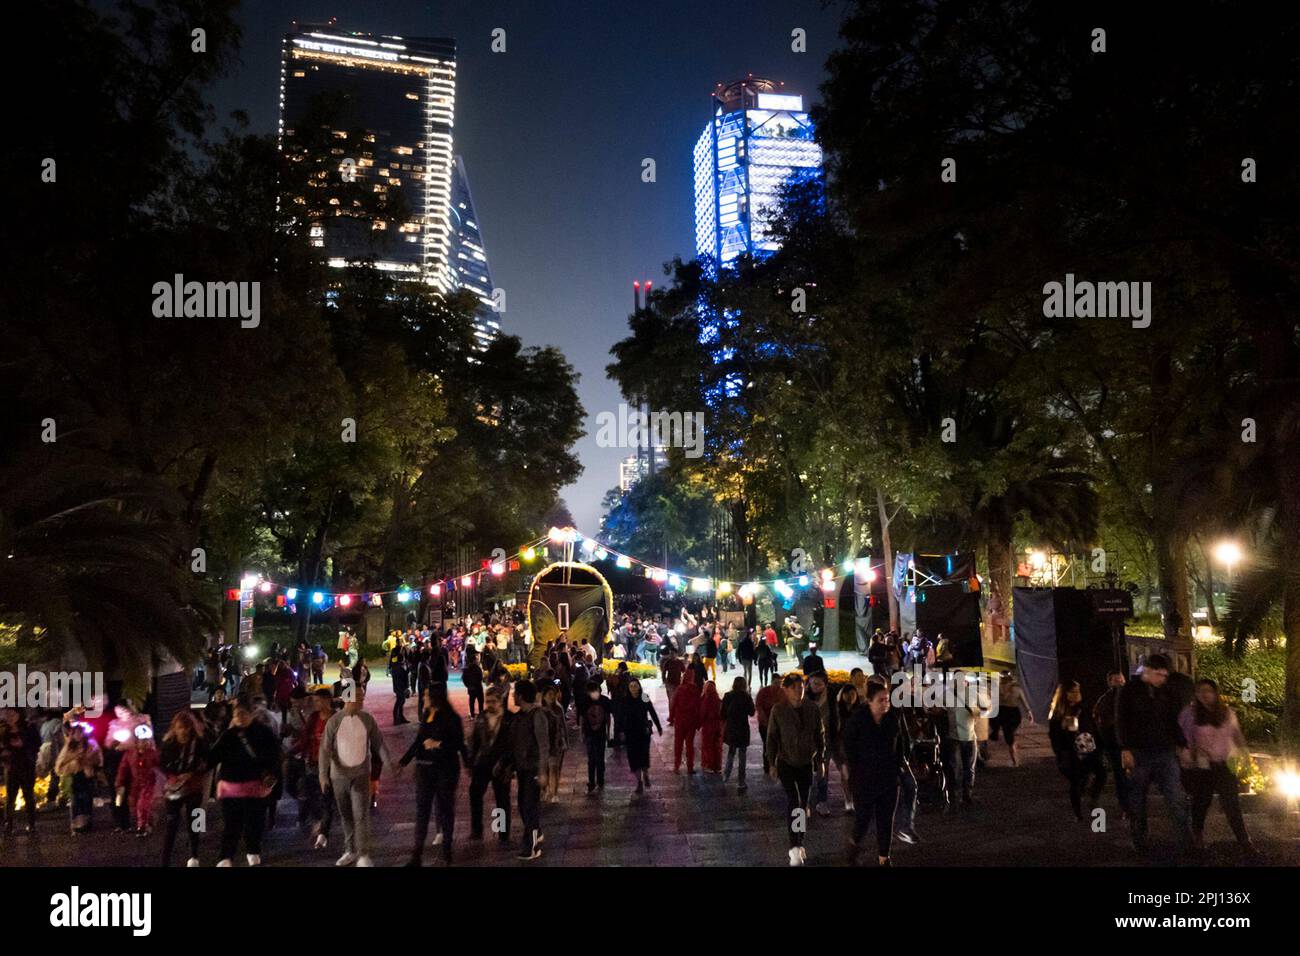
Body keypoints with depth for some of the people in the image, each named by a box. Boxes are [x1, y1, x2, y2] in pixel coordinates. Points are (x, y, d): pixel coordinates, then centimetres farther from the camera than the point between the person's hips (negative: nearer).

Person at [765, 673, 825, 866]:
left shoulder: (812, 709, -7)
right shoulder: (778, 711, -11)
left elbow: (820, 734, 4)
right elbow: (772, 738, -3)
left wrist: (821, 759, 7)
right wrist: (772, 763, -3)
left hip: (806, 763, 2)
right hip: (786, 763, -2)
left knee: (804, 804, 10)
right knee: (793, 800, -14)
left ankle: (800, 844, 24)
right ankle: (794, 847, -11)